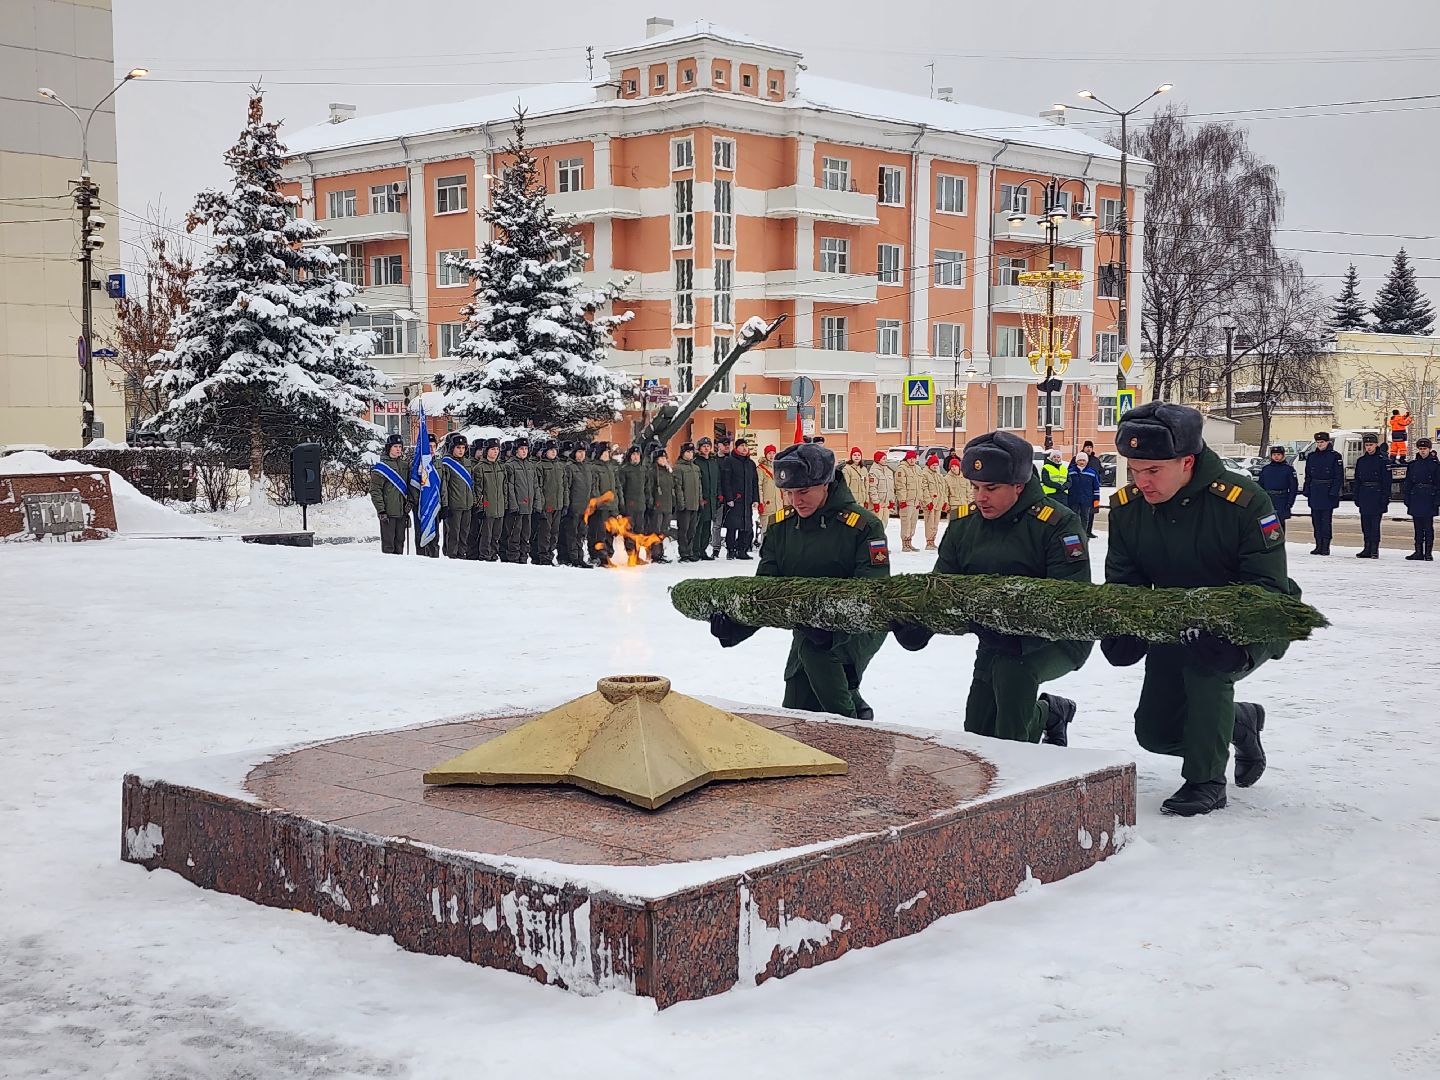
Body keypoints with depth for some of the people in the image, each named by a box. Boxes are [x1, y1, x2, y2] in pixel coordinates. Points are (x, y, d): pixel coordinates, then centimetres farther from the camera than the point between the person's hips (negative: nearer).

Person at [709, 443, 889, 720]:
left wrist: (833, 628, -45)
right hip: (808, 628, 6)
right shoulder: (780, 525, -4)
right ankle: (858, 710, 37)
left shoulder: (863, 525, -21)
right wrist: (737, 623, -25)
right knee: (795, 713, 8)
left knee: (815, 649, -35)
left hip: (862, 627, -6)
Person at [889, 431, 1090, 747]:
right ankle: (1049, 713, 35)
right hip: (997, 643, 7)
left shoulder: (1056, 523, -21)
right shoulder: (963, 523, -2)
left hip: (1061, 639, -7)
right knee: (978, 734, 9)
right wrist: (917, 626, -24)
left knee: (1011, 668, -36)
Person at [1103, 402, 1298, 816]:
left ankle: (1206, 782, -20)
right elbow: (1121, 583, -6)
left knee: (1206, 659, -37)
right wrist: (1120, 631, -29)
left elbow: (1267, 587, -26)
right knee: (1156, 733, 3)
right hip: (1175, 626, 6)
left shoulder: (1244, 501, -26)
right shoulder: (1126, 507, -11)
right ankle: (1240, 720, 34)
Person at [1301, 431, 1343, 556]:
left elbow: (1339, 476, -5)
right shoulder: (1312, 456, 11)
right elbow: (1308, 475, 15)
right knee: (1316, 520, 7)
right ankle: (1318, 545, 13)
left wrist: (1334, 492, -13)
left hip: (1328, 493, -5)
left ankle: (1325, 546, 0)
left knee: (1326, 520, -5)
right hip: (1314, 492, 5)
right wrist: (1306, 490, 6)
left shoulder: (1335, 456, -3)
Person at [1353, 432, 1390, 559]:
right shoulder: (1361, 461, 12)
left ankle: (1374, 550, -1)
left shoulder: (1383, 460, -4)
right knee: (1365, 524, 7)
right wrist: (1357, 498, 10)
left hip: (1377, 495, -5)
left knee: (1375, 523, -6)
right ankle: (1367, 549, 13)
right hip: (1364, 495, 5)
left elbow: (1386, 482, -6)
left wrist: (1385, 500, -11)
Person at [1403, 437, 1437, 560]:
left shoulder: (1435, 464, 0)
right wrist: (1407, 499, 4)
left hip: (1429, 499, -3)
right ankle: (1418, 552, 10)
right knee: (1418, 527, 6)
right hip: (1415, 499, 3)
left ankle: (1428, 552, 2)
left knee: (1428, 527, -1)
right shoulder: (1412, 464, 9)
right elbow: (1408, 483, 11)